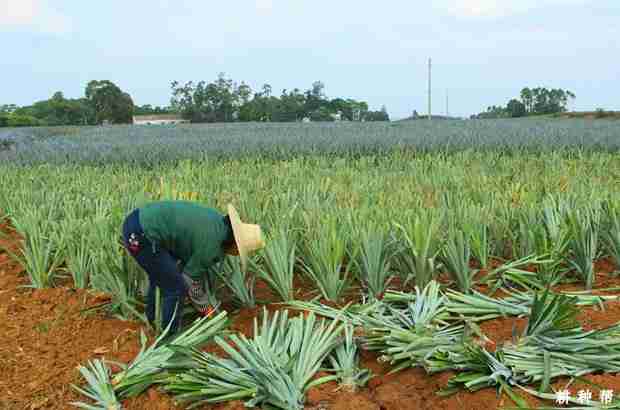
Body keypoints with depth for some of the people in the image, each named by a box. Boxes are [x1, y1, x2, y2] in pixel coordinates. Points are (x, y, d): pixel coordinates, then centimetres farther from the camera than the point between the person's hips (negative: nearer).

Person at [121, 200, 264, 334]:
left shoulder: (217, 221, 11)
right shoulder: (211, 248, -14)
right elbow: (190, 279, 0)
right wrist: (205, 307, 17)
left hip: (139, 219, 10)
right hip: (140, 235, -10)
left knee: (159, 277, 28)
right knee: (176, 288, 0)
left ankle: (153, 323, 46)